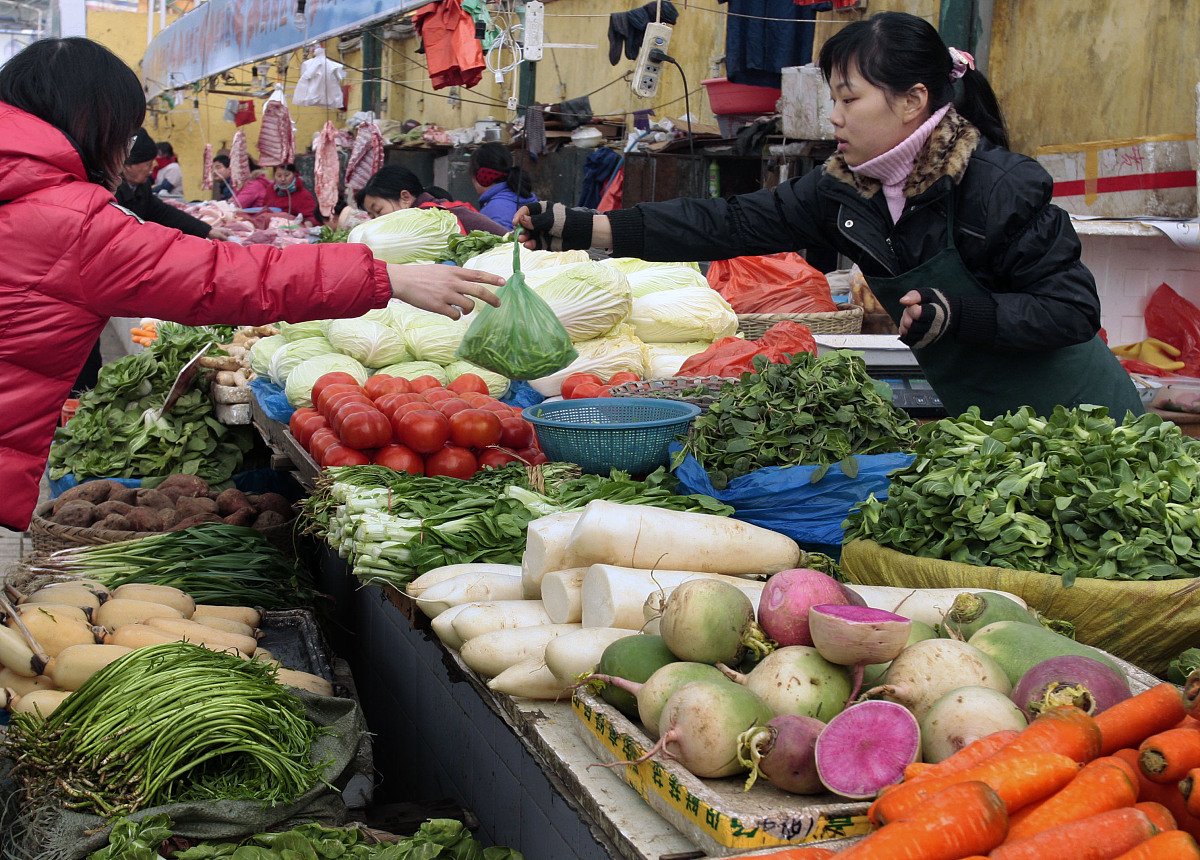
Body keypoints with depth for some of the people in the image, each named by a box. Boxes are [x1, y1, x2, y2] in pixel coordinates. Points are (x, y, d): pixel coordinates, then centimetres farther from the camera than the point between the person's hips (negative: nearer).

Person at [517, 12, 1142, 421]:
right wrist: (577, 228, -14)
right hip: (985, 428, 6)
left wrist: (955, 312, -35)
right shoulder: (845, 189, -5)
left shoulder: (996, 185, -23)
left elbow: (1073, 309, -22)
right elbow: (728, 225, -9)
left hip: (1079, 424, -6)